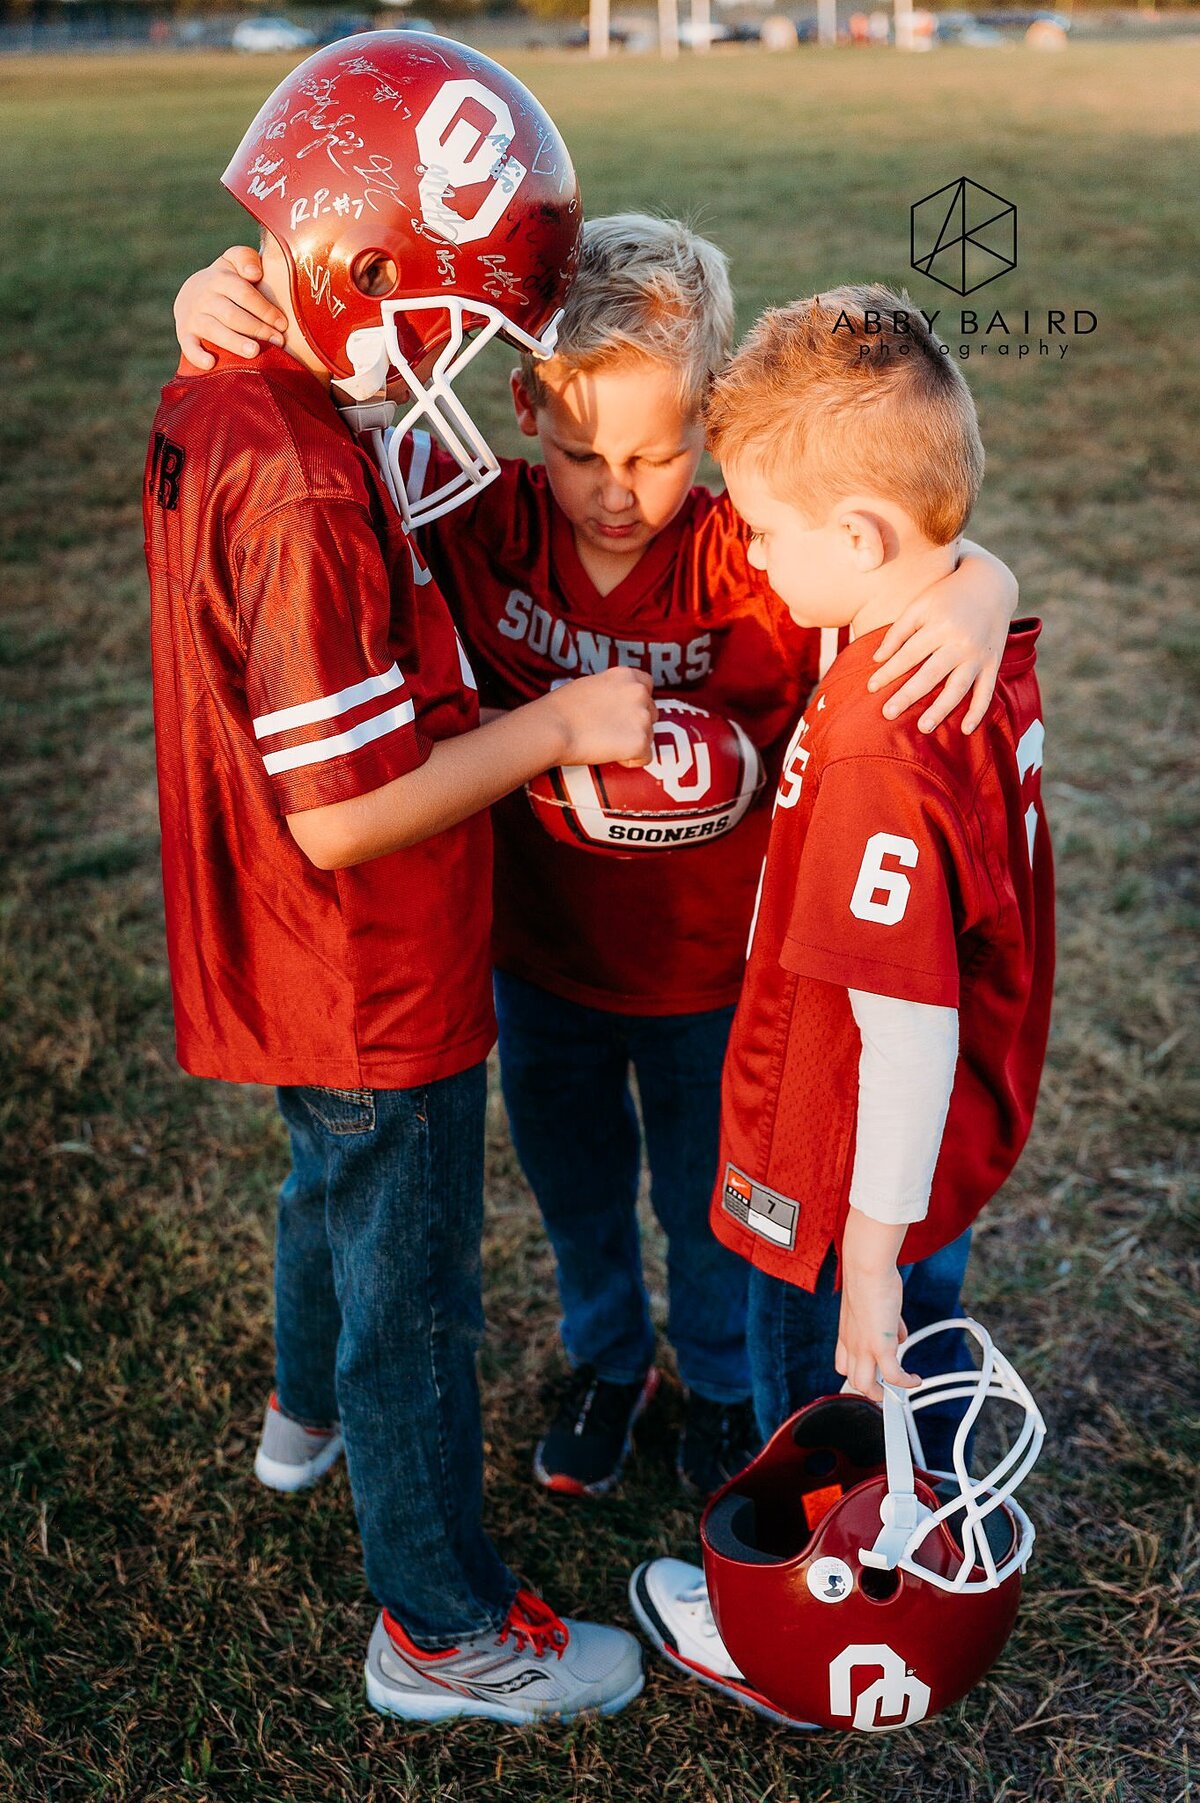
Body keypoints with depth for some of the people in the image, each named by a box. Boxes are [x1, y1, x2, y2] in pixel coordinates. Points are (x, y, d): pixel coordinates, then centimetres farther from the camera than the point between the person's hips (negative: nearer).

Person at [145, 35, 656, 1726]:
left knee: (336, 1181, 33)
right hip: (377, 995, -9)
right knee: (412, 1288, 9)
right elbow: (346, 813, -29)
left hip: (295, 970, 9)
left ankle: (310, 1410, 61)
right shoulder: (300, 481, -31)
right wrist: (558, 725, -21)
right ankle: (443, 1630, 31)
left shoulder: (211, 411, -1)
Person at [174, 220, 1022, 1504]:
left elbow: (948, 569, -30)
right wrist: (222, 304, -33)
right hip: (539, 956, 3)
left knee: (709, 1202, 22)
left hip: (709, 974, -2)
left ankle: (723, 1383, 53)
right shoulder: (488, 523, -18)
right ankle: (607, 1363, 56)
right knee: (573, 1188, 26)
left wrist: (973, 600, -54)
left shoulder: (748, 561, -25)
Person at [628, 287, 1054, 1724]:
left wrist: (865, 1258, -23)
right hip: (947, 1158, 8)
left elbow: (906, 1026, -32)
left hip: (853, 1184, -8)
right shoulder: (984, 660, -5)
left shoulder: (875, 741, -34)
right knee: (910, 1379, 30)